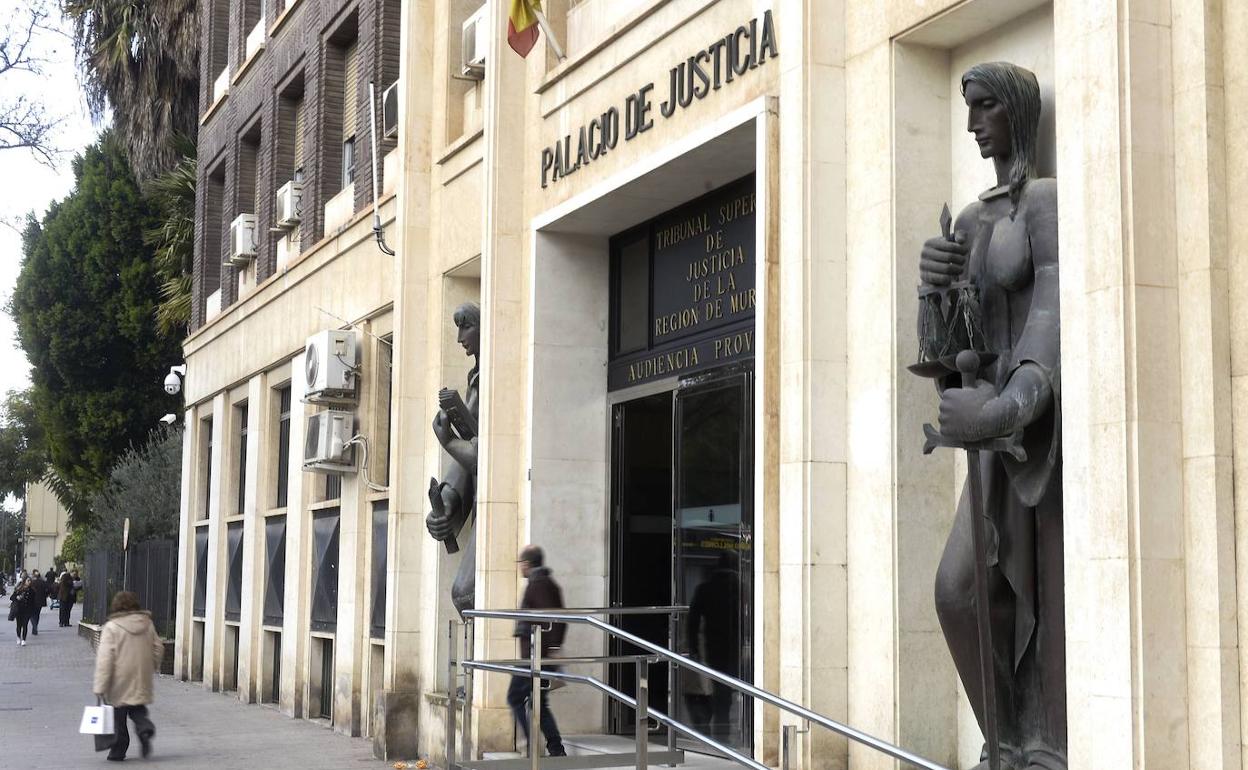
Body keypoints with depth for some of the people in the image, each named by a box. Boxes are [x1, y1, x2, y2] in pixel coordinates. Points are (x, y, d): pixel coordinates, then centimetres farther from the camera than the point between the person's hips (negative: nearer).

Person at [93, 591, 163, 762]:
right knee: (137, 709, 17)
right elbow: (158, 648, 10)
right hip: (142, 680, 4)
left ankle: (118, 750, 15)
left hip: (120, 680, -4)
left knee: (119, 716, 8)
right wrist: (151, 668, 25)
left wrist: (100, 686, -14)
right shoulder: (147, 623, 4)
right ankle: (145, 728, -12)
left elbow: (105, 658, -15)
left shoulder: (111, 627, -11)